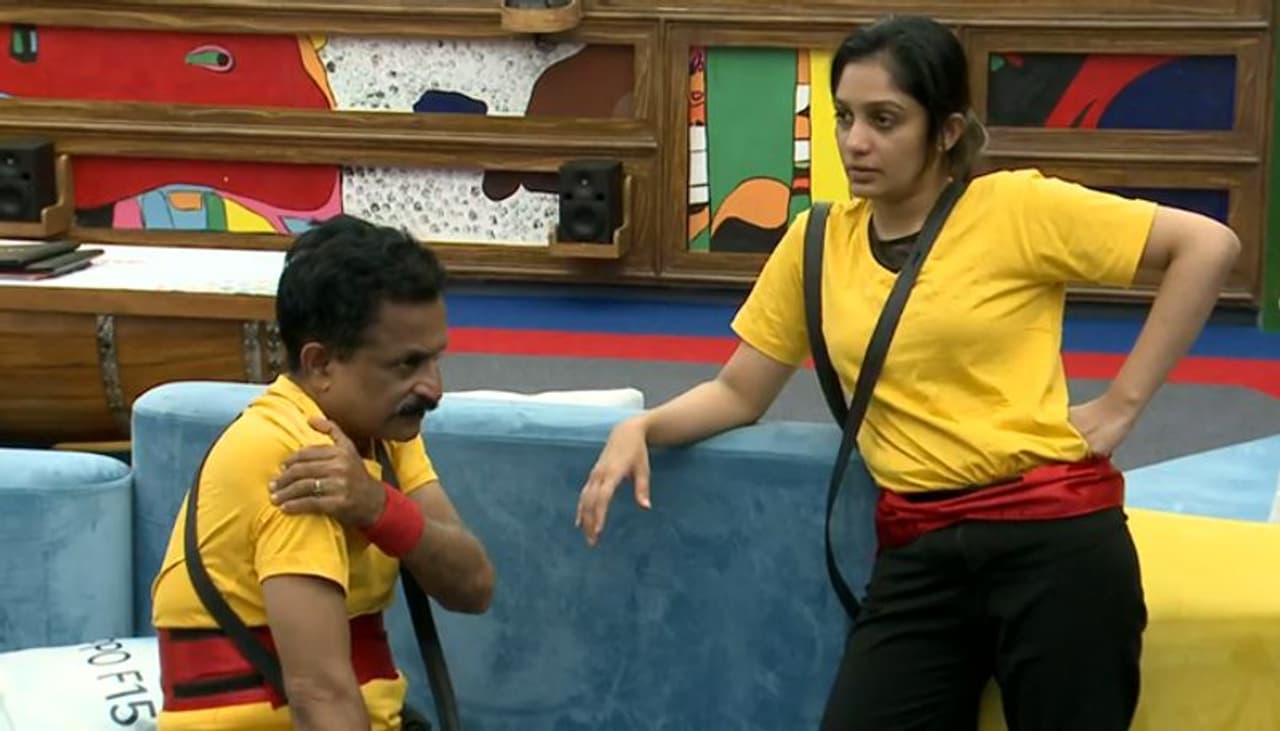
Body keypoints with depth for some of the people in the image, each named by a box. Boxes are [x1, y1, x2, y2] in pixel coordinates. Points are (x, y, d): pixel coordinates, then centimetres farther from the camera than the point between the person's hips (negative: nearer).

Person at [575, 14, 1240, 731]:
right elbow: (740, 393, 14)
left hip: (1052, 536, -3)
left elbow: (1210, 244, -7)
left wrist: (1121, 404, -8)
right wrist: (641, 428, -4)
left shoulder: (1017, 208, -6)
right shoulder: (817, 243, 7)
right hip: (918, 552, 4)